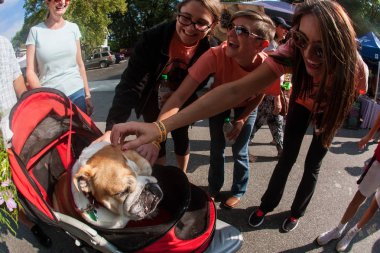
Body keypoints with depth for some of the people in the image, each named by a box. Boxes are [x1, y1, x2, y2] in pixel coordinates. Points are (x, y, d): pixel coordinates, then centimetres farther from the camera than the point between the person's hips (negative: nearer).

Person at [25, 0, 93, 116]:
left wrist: (87, 95, 7)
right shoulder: (35, 31, -2)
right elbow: (30, 70, -3)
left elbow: (80, 64, 9)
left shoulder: (73, 28, 5)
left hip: (76, 93, 2)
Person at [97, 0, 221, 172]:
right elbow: (130, 84, -36)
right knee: (157, 142, 7)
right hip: (153, 101, -1)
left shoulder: (209, 51, -25)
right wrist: (112, 128, -49)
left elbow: (190, 94, -28)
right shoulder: (153, 38, -31)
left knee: (181, 137, 17)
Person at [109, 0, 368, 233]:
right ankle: (266, 205, 35)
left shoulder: (355, 66, -39)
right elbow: (235, 90, -52)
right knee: (287, 158, 10)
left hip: (330, 114, 0)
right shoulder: (293, 52, -42)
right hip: (302, 104, 0)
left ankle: (296, 212, 37)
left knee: (312, 166, 11)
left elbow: (349, 100, -11)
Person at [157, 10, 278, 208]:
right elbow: (180, 95, -45)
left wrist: (241, 120, -12)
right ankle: (214, 189, 36)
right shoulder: (216, 55, -40)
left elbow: (259, 95, -10)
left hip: (245, 107, 0)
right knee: (216, 149, 9)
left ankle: (238, 192, 36)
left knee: (239, 152, 7)